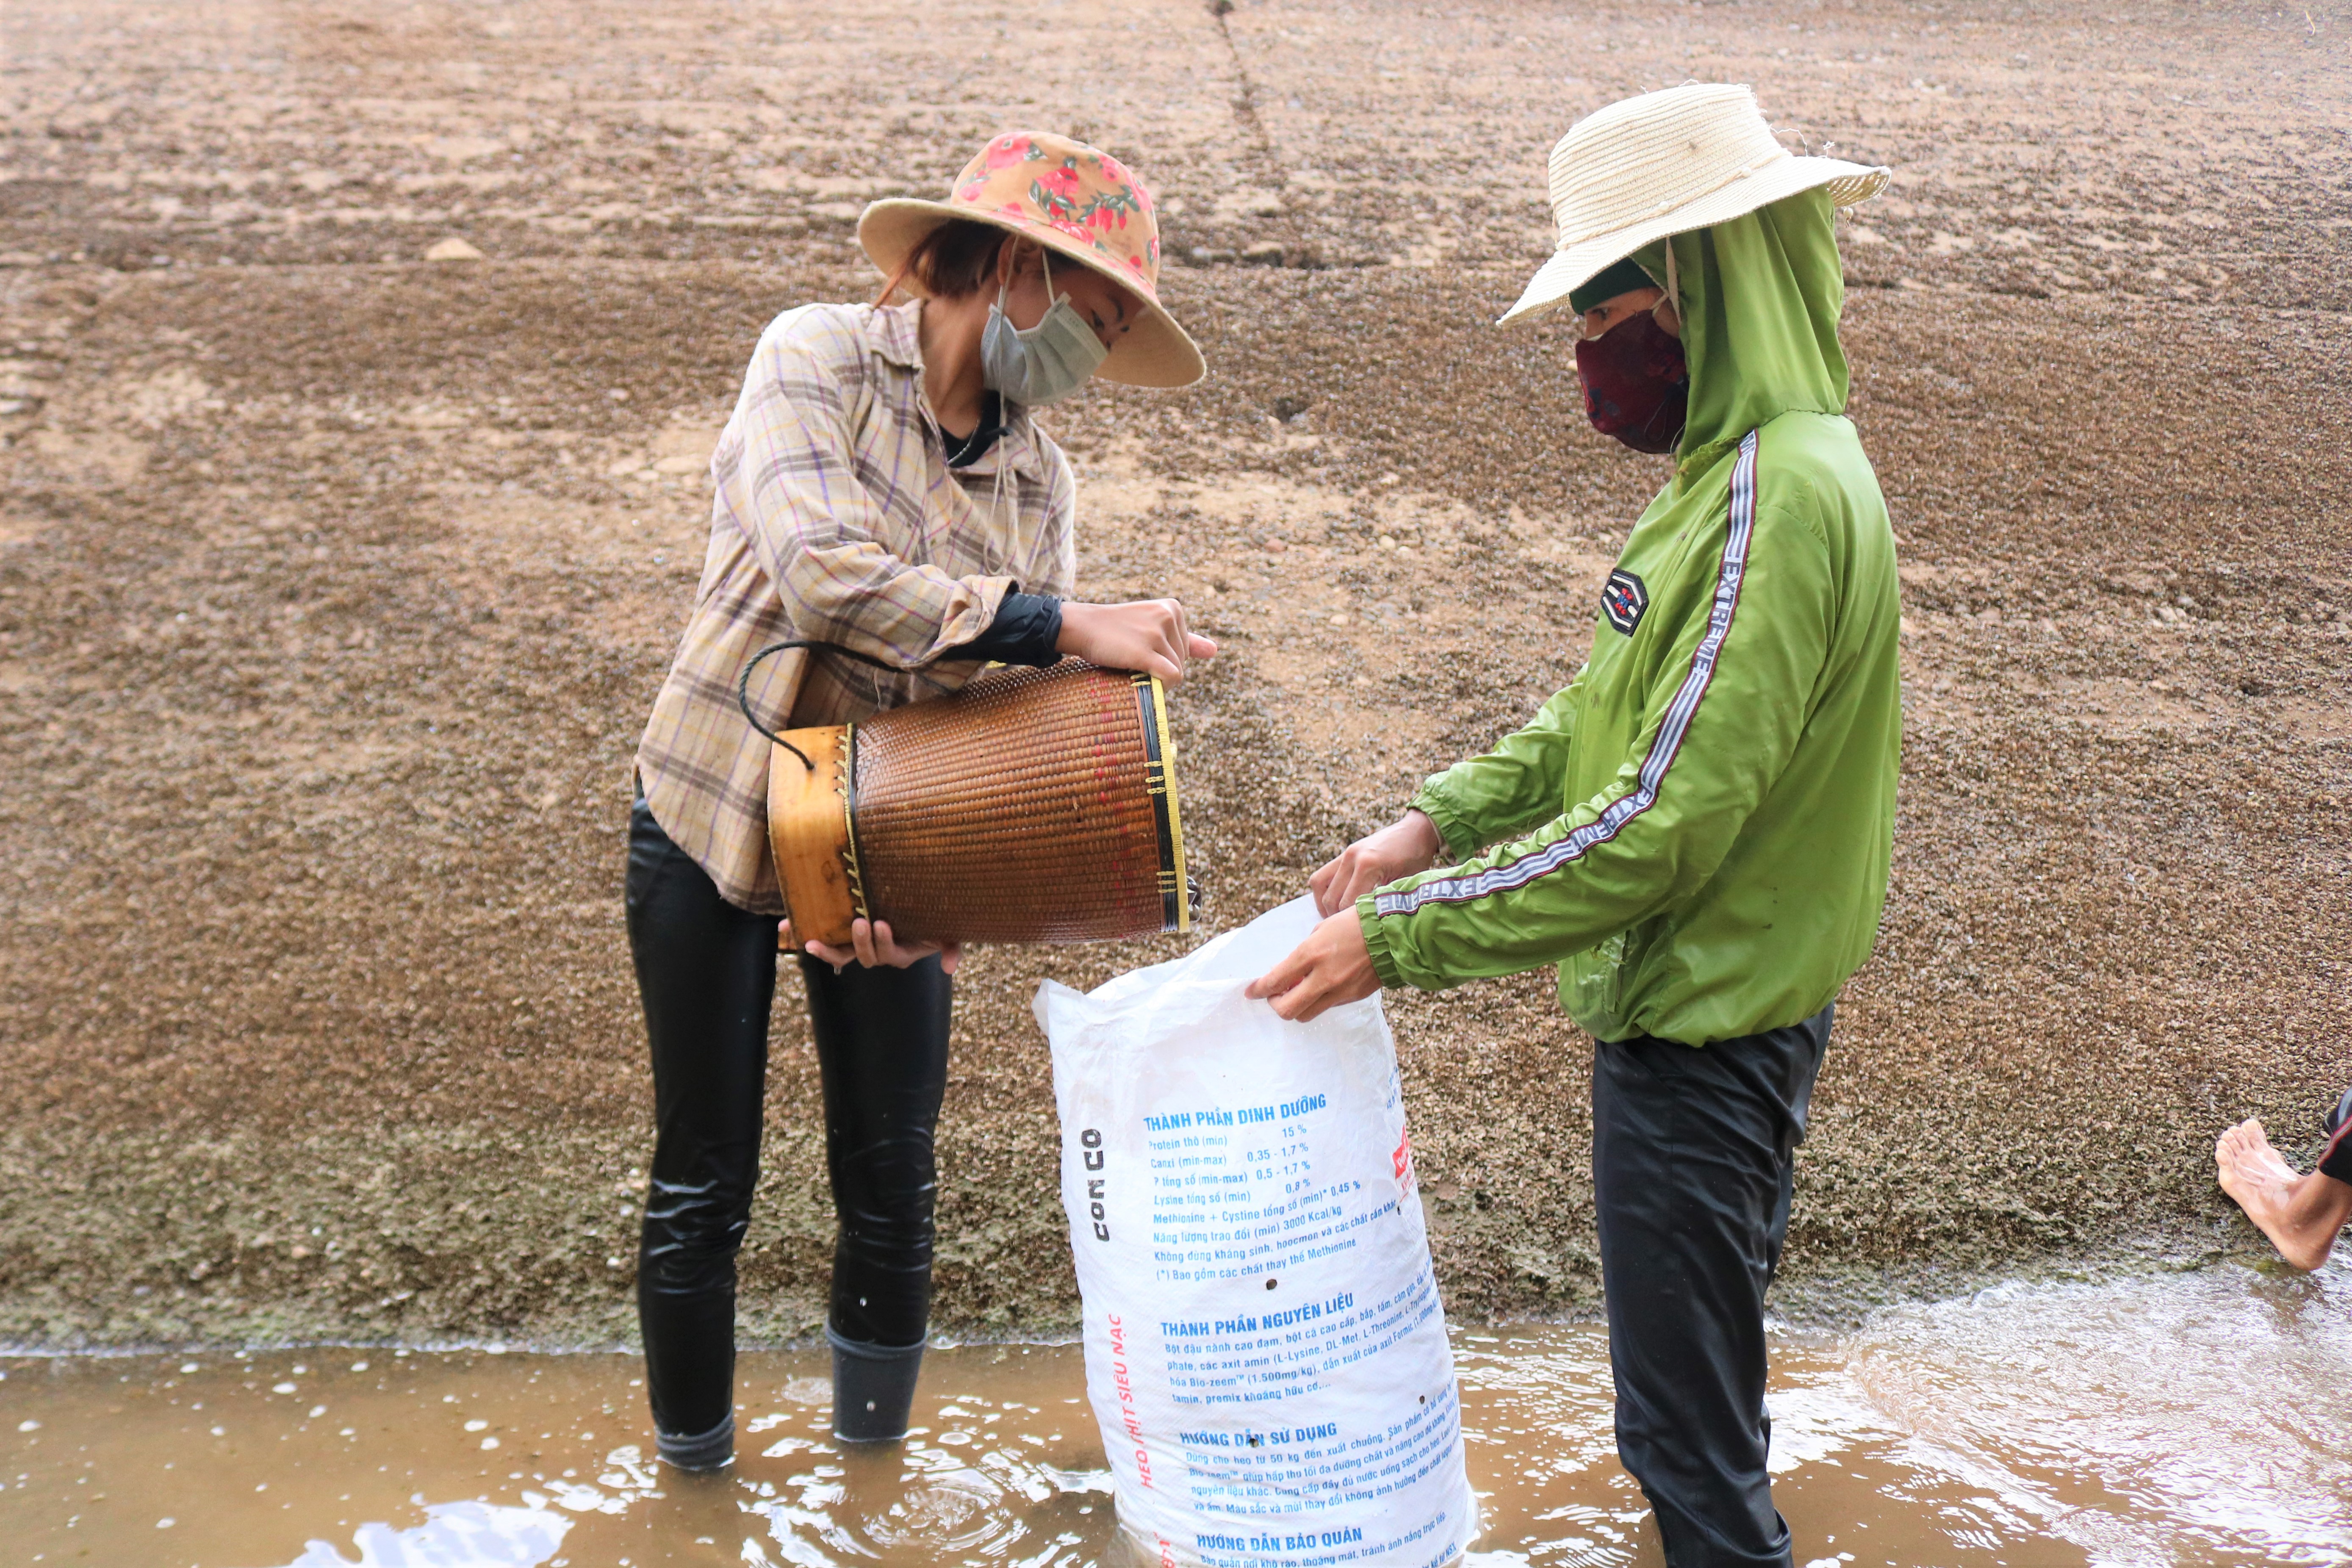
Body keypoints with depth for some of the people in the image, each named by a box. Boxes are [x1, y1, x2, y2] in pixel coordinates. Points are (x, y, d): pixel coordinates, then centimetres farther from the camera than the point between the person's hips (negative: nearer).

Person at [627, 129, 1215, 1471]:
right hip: (715, 822, -3)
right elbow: (822, 571, -31)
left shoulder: (1040, 480, 0)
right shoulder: (817, 359, -13)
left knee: (894, 1188, 7)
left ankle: (874, 1464, 31)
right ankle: (694, 1476, 29)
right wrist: (1065, 626, -34)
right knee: (704, 1186, 7)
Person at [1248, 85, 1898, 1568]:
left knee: (1691, 1424, 5)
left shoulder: (1783, 500, -25)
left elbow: (1655, 829, -28)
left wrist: (1400, 939, -23)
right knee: (1699, 1398, 25)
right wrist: (1435, 824, 3)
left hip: (1707, 1039, -10)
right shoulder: (1747, 467, 8)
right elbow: (1609, 714, 15)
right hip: (1697, 1004, 10)